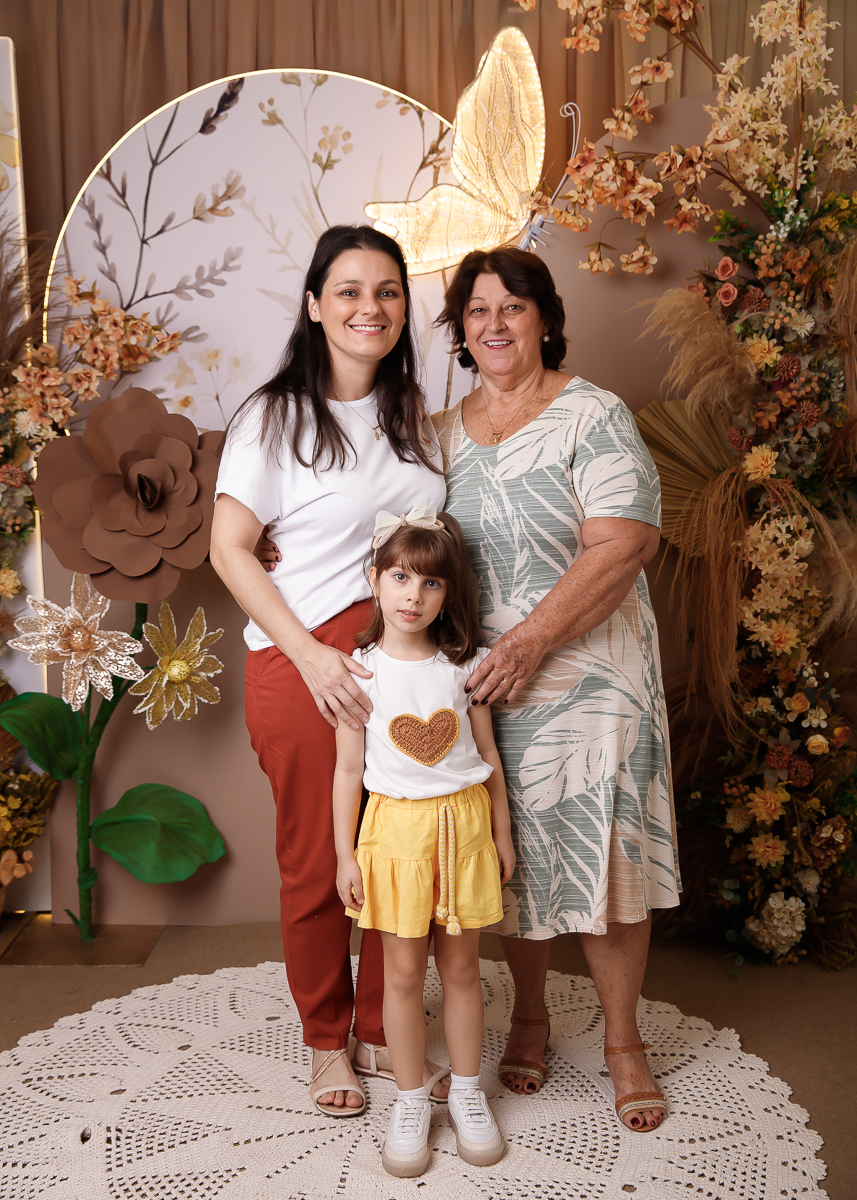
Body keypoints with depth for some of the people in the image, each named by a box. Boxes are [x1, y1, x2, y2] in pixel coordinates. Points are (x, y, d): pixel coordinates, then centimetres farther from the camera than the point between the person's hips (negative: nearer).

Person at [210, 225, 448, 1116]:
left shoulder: (410, 413, 11)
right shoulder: (275, 416, -5)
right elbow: (230, 549, -8)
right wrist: (310, 655, -16)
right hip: (305, 660, -4)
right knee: (317, 865, 7)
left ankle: (384, 1032, 30)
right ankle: (327, 1041, 29)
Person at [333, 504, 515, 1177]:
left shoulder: (465, 664, -1)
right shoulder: (360, 670, -5)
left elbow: (488, 757, 6)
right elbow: (349, 769, -1)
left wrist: (501, 834, 8)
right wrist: (346, 853, -2)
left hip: (464, 822, 1)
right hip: (396, 825, -1)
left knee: (461, 967, 12)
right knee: (404, 972, 7)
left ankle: (467, 1091, 29)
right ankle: (411, 1101, 24)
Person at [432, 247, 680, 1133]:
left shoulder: (592, 416, -6)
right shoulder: (442, 432, 10)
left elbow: (625, 543, -16)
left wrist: (529, 642, -22)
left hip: (586, 671, -4)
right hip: (484, 679, 4)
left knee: (603, 853, 1)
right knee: (511, 854, 11)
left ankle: (623, 1041, 21)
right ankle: (529, 1015, 33)